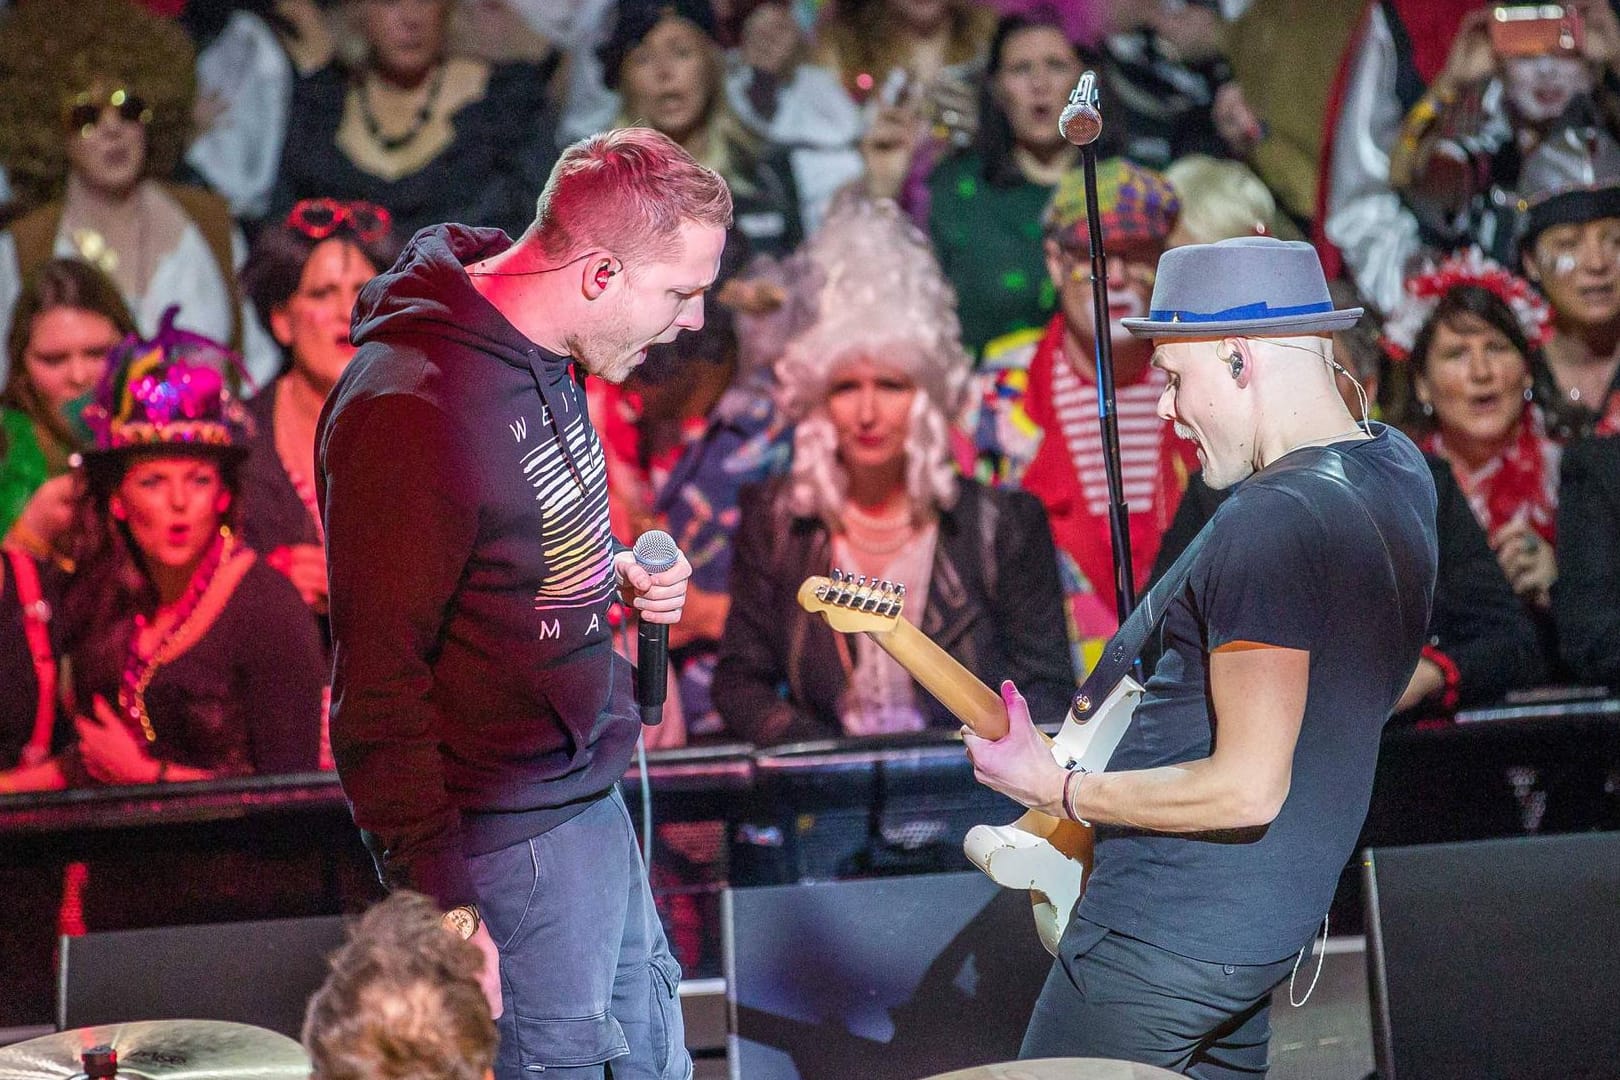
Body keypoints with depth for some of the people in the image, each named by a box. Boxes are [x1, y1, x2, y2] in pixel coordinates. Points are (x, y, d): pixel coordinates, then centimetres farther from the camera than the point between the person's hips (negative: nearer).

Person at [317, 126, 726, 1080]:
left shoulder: (545, 357, 6)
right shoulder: (415, 409, -25)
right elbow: (378, 685, -23)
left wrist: (609, 580, 4)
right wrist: (444, 908, -23)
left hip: (587, 787, 9)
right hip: (511, 839, -9)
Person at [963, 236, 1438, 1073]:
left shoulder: (1267, 523, -25)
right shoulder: (1399, 467, 4)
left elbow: (1248, 788, -27)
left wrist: (1062, 792, -15)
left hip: (1164, 937, -10)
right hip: (1267, 930, 10)